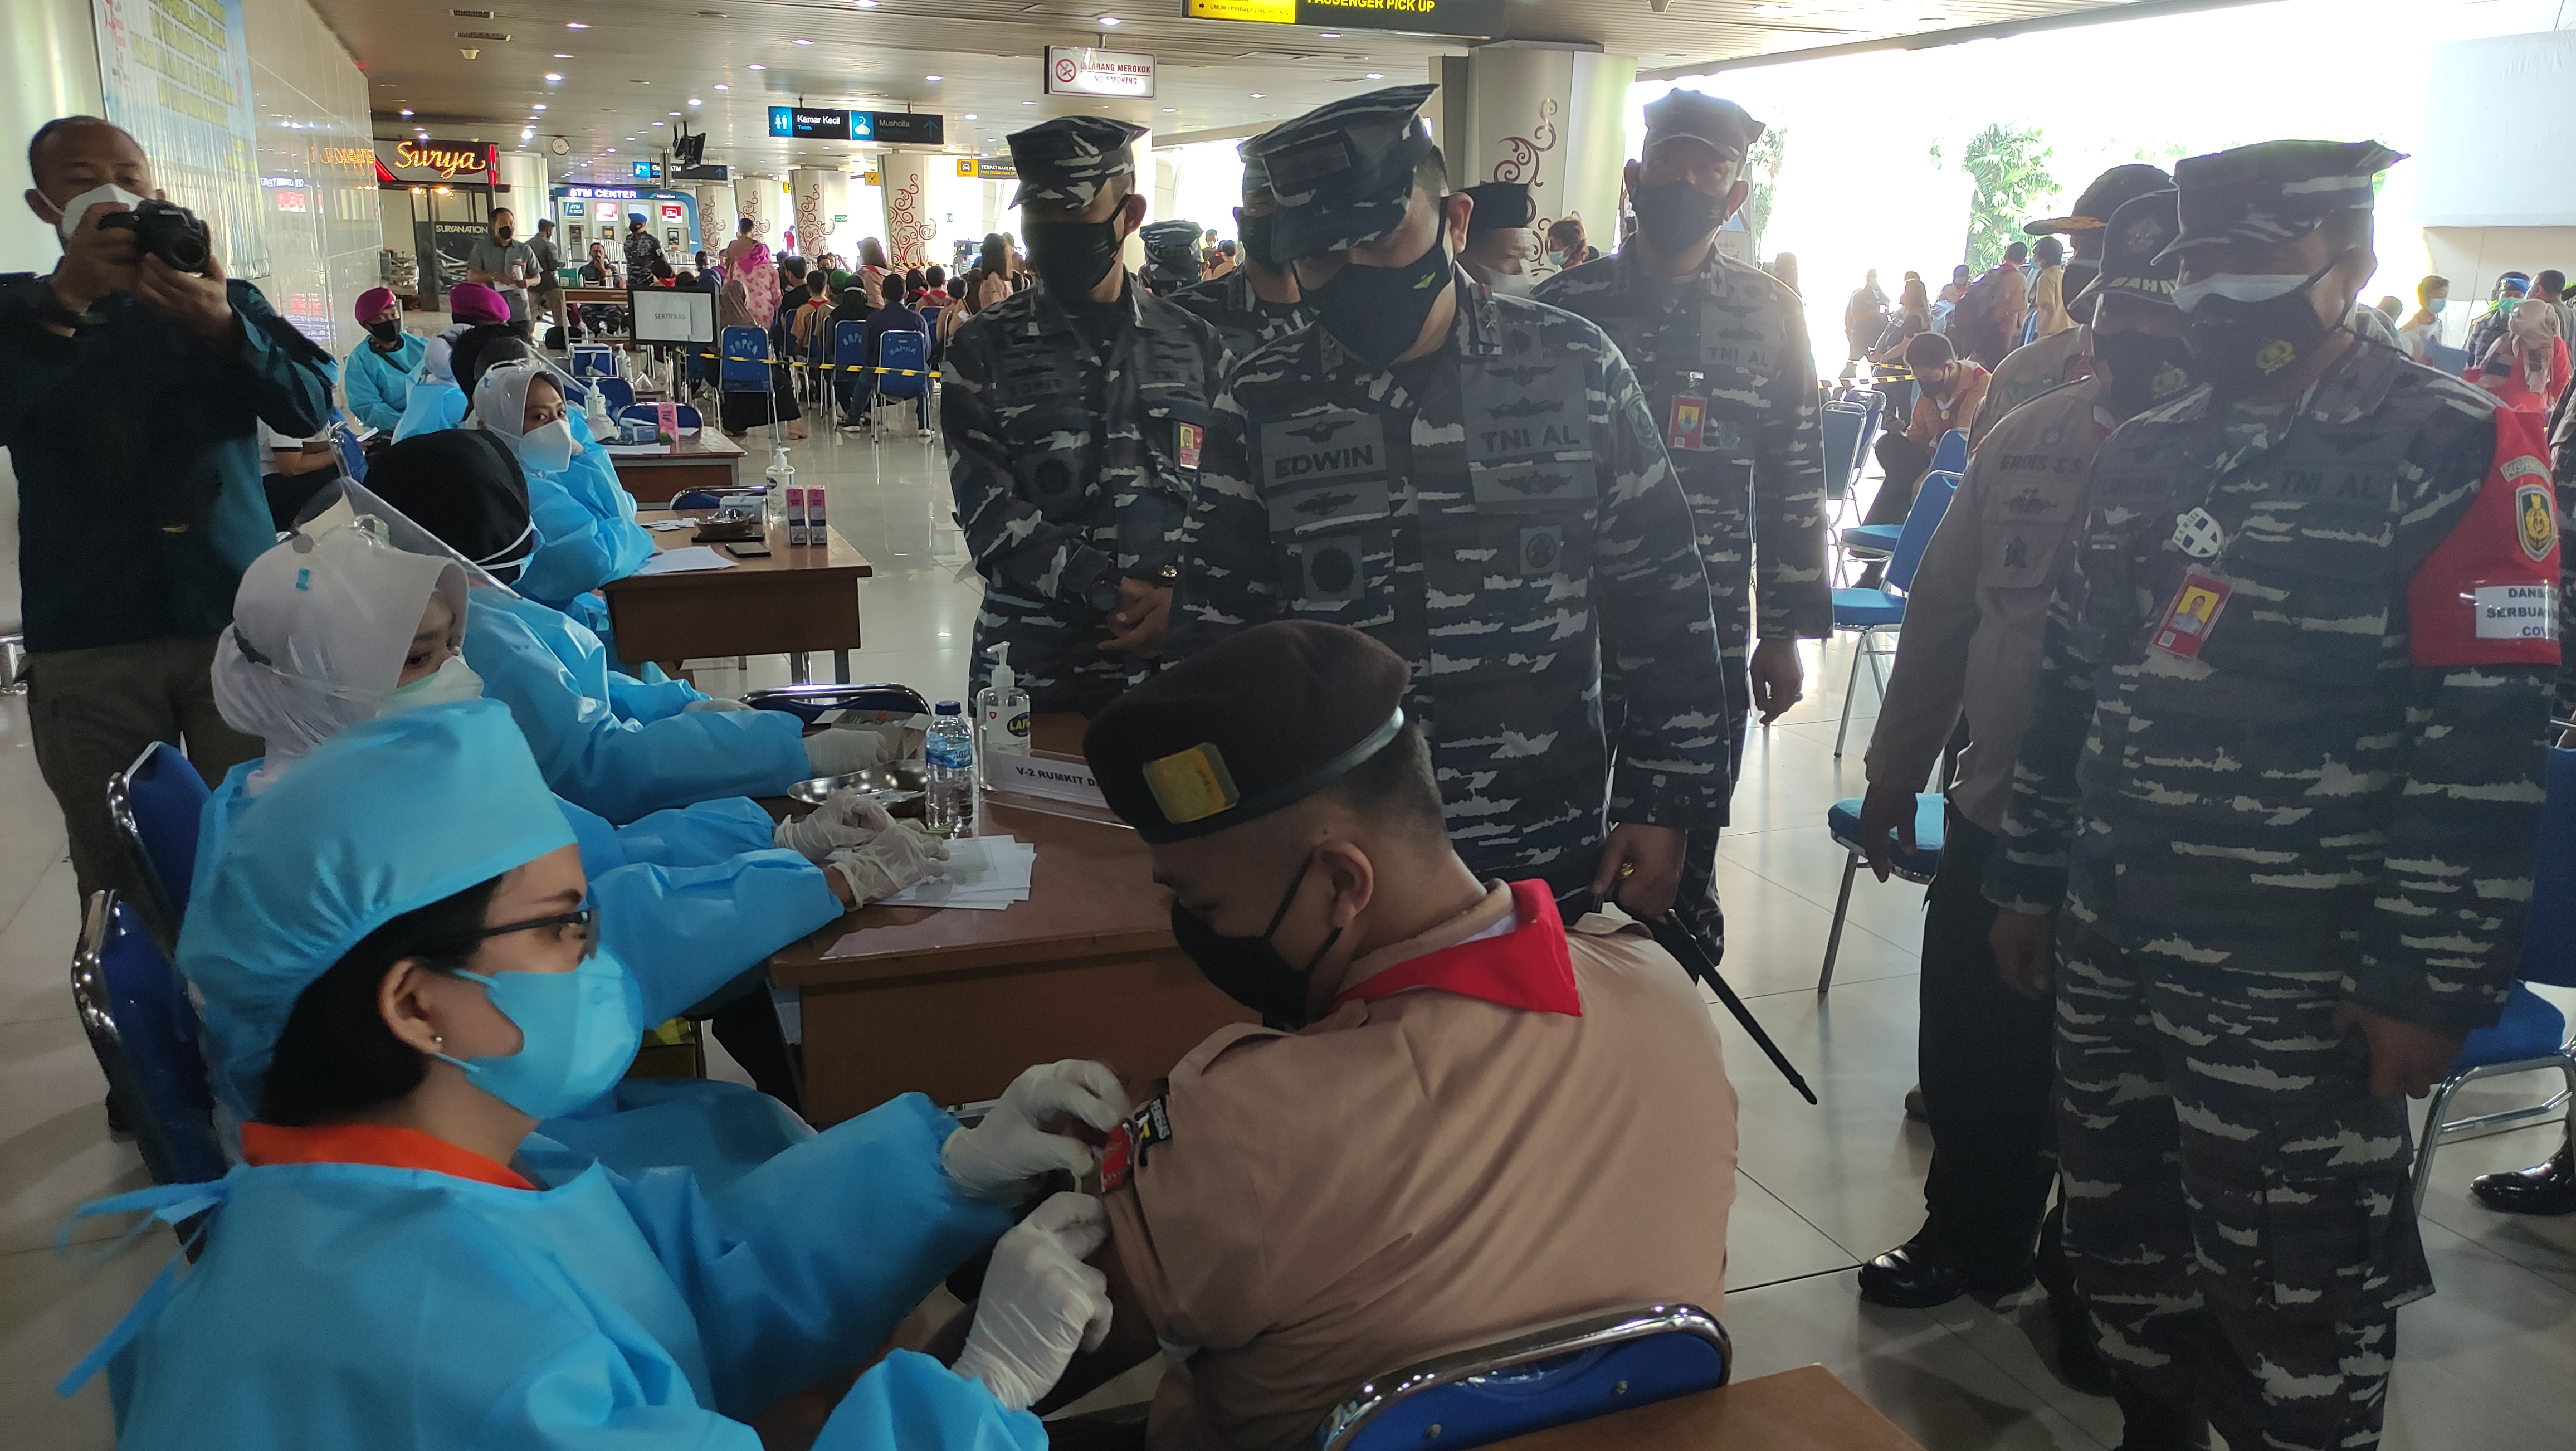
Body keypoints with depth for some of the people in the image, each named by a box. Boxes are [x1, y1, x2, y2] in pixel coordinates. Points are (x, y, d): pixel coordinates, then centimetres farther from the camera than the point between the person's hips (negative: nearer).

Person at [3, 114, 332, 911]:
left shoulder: (225, 300, 13)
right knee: (124, 876, 5)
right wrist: (67, 298, -18)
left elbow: (311, 407, -4)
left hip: (237, 616, 0)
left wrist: (221, 327, -19)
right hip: (87, 639, 0)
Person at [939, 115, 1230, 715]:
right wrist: (1113, 593, -16)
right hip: (1031, 671, -1)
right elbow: (988, 514, -7)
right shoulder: (984, 351, 2)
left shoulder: (1195, 346, 8)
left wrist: (1181, 596, -15)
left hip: (1174, 660, 2)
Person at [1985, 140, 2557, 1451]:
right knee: (2121, 1233, 19)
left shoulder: (2452, 450, -9)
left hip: (2295, 981, -6)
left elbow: (2483, 746, -14)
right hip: (2110, 940, 7)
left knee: (2296, 1290, 6)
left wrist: (2430, 983, -17)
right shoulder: (2143, 454, 11)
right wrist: (2027, 877, 14)